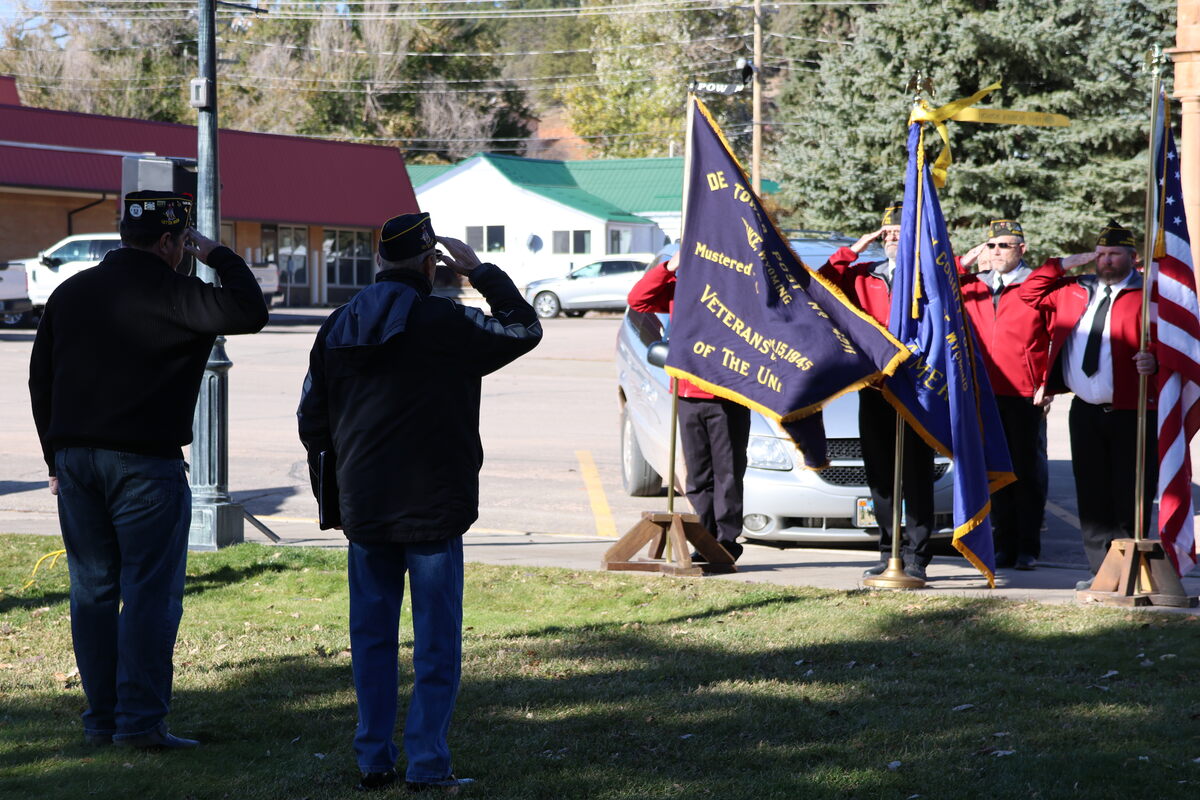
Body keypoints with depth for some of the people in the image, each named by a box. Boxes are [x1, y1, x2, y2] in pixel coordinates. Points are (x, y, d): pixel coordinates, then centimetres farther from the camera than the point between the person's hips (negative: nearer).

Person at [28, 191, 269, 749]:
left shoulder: (68, 294, 14)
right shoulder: (167, 293, -8)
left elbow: (40, 380, 16)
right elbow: (249, 312, -16)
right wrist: (218, 256, -1)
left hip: (75, 458, 6)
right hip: (144, 460, -6)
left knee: (92, 591, 10)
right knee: (151, 590, -3)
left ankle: (101, 718, 12)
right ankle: (140, 719, -7)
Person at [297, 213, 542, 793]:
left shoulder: (338, 328, 7)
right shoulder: (444, 323, -11)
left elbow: (311, 419, 11)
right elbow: (524, 330, 1)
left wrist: (332, 490, 20)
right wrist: (480, 271, 8)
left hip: (362, 511, 5)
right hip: (433, 511, -5)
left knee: (372, 637, 13)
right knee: (435, 642, 2)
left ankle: (373, 761, 15)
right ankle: (427, 766, 0)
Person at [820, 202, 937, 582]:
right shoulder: (863, 276, 14)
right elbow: (822, 285, 4)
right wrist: (857, 247, 1)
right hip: (873, 390, 4)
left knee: (916, 476, -3)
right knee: (880, 476, 10)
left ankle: (916, 557, 0)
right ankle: (890, 554, 18)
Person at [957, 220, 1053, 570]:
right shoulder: (973, 286, 12)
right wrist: (963, 263, 2)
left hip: (1026, 396, -4)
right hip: (985, 394, 4)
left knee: (1029, 471, 3)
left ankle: (1028, 549, 8)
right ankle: (1004, 546, 15)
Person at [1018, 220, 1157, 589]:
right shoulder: (1074, 291, 14)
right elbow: (1030, 293, 21)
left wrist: (1154, 360, -27)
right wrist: (1063, 265, 11)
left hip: (1131, 413, -6)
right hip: (1085, 411, 6)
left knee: (1130, 499, -3)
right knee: (1092, 497, 8)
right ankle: (1101, 569, 14)